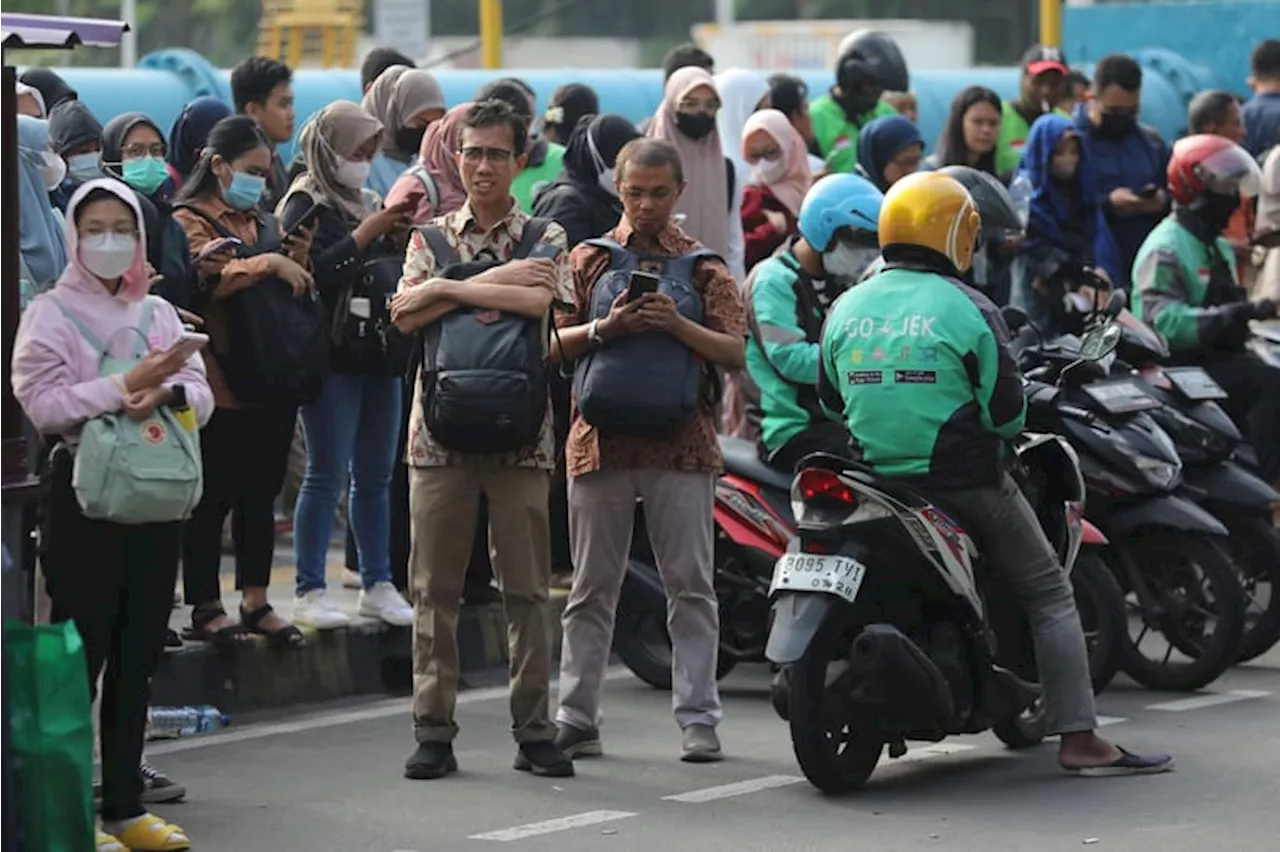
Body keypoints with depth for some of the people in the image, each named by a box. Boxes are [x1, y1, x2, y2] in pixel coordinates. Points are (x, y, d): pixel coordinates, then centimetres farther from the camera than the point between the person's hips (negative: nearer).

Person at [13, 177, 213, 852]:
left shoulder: (159, 314, 13)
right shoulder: (49, 314, -1)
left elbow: (202, 397, 6)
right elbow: (43, 404, -14)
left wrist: (167, 393, -16)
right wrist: (127, 386, -20)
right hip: (83, 496, -5)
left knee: (138, 657, 9)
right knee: (82, 654, -5)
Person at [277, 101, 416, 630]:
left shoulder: (361, 203, 17)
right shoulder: (307, 205, -6)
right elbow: (315, 270, -21)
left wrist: (398, 235, 3)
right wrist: (366, 234, -17)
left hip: (377, 355, 7)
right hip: (333, 360, -7)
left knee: (375, 477, 10)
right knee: (327, 476, -6)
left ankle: (377, 585, 16)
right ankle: (309, 592, -2)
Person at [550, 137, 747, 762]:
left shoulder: (705, 267, 8)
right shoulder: (588, 259, 10)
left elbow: (737, 353, -1)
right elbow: (552, 345, 4)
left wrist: (679, 327, -17)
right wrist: (603, 329, -14)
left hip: (680, 446, -1)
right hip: (601, 443, 1)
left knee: (690, 586, -2)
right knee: (592, 588, 6)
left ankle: (697, 719, 0)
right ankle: (576, 718, 10)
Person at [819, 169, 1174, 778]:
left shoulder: (845, 310, 3)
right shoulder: (968, 310, -12)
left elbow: (830, 399, 13)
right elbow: (1005, 412, -11)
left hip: (874, 475, 5)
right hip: (963, 479, -5)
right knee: (1049, 595, 3)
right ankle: (1079, 739, -4)